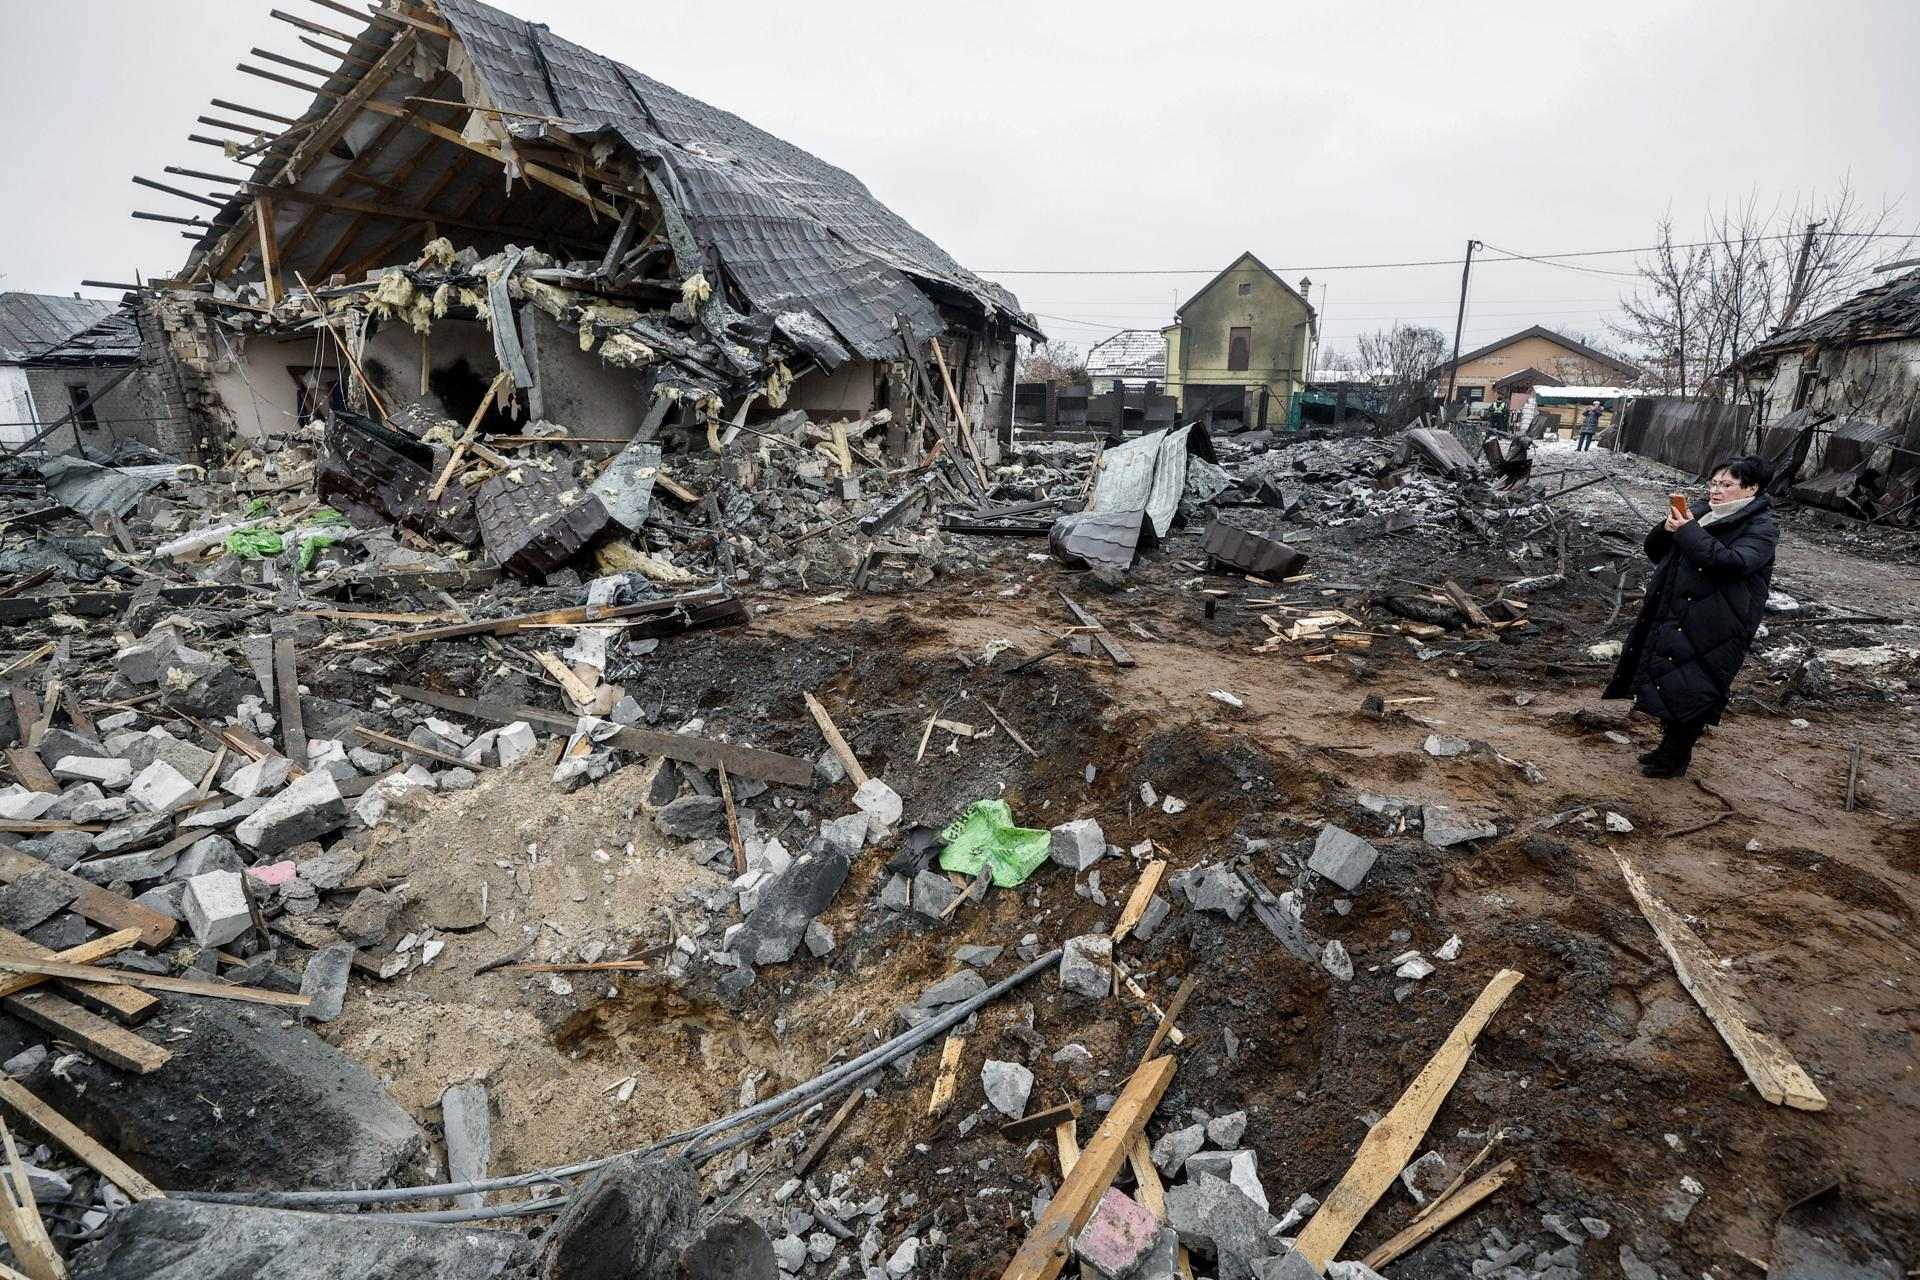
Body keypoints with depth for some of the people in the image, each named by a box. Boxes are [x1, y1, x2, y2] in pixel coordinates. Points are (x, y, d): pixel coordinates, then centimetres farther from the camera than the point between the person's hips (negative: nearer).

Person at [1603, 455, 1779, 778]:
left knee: (1692, 694, 0)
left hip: (1710, 631, -7)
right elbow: (1653, 550, 10)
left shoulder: (1761, 529, -8)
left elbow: (1732, 562, -26)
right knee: (1665, 687, 16)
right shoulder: (1699, 512, 10)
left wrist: (1688, 532, -26)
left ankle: (1677, 757, 14)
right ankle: (1669, 746, 31)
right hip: (1670, 618, 7)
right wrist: (1669, 528, -10)